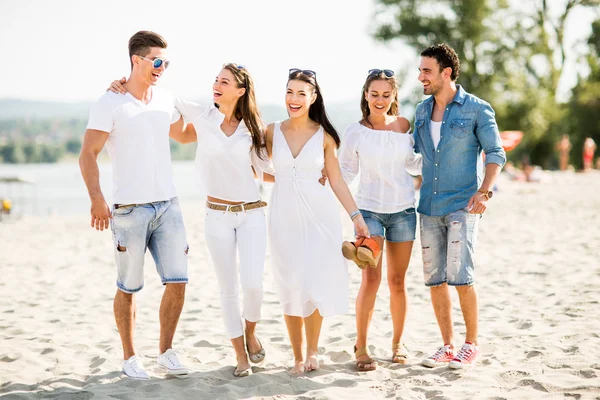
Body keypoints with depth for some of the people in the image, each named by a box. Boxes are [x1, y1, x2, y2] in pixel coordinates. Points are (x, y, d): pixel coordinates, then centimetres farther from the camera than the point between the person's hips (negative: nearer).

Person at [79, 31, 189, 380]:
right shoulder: (110, 104, -7)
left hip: (168, 205, 5)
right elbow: (88, 155, -11)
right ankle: (130, 357, 19)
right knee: (129, 288, 4)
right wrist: (97, 199, -22)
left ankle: (166, 351, 18)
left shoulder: (166, 100, 10)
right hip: (130, 209, -5)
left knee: (178, 282, 1)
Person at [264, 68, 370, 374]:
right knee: (291, 288, 3)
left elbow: (336, 180, 3)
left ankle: (312, 351, 16)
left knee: (317, 285, -2)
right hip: (284, 216, 1)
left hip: (319, 214, -1)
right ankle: (298, 357, 14)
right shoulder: (272, 131, 3)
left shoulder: (324, 135, 1)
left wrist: (356, 216, -1)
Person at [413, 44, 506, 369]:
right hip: (429, 207, 6)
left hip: (462, 205, -5)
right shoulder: (421, 111, 11)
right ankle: (447, 347, 16)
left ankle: (471, 343, 5)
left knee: (460, 275, -12)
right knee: (434, 279, 5)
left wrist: (484, 191, -14)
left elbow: (495, 153, -4)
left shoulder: (476, 109, -4)